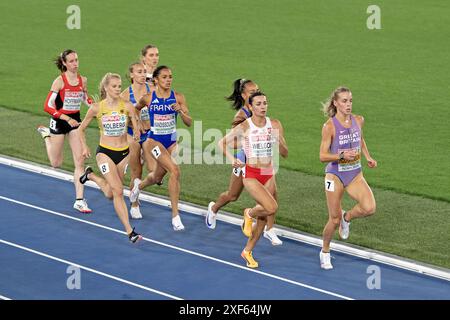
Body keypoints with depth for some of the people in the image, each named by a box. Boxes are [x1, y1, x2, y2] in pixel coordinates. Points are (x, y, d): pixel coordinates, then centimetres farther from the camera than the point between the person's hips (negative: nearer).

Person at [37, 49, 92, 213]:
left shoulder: (83, 80, 0)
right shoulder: (60, 81, -16)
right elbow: (48, 106, -18)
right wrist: (67, 118, -25)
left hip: (75, 121, 4)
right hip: (59, 121, -4)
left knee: (80, 161, -5)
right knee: (56, 164, 12)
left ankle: (79, 200, -1)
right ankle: (45, 134, 40)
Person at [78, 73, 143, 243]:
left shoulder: (127, 106, -6)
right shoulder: (97, 108, -7)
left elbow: (136, 129, -5)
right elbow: (82, 128, 7)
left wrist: (137, 133, -27)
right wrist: (84, 147, -1)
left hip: (123, 153, 3)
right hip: (105, 152, -3)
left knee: (111, 193, 16)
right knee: (117, 191, -15)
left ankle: (91, 175, 45)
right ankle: (129, 231, -13)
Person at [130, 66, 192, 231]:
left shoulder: (178, 97, -4)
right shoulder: (148, 98, -6)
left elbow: (189, 123, -6)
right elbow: (135, 109, 15)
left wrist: (181, 111, -22)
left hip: (171, 141, 4)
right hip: (154, 140, -4)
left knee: (157, 177, 15)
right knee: (174, 170, -23)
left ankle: (139, 185, 52)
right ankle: (175, 215, -18)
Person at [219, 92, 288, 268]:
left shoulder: (275, 125, -1)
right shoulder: (244, 127, -11)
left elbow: (284, 153, 2)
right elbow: (222, 143, 0)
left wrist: (278, 140, -17)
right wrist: (232, 160, -13)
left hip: (269, 174, 5)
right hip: (251, 174, -5)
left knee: (263, 218, 8)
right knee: (272, 208, -23)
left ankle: (247, 251, 26)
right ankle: (249, 214, 9)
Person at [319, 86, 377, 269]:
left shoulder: (358, 121, 1)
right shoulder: (329, 126, -13)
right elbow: (323, 156, -13)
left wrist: (368, 157, 9)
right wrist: (342, 155, -28)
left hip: (355, 175, 4)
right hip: (335, 175, -4)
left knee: (369, 208, -20)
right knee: (334, 220, 2)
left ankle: (347, 217, 14)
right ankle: (325, 252, 28)